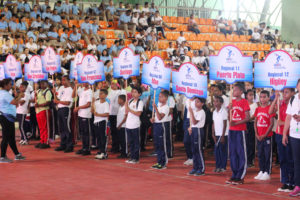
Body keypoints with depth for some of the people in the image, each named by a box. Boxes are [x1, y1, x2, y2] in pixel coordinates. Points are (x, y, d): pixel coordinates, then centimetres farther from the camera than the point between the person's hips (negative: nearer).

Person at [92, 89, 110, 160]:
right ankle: (100, 151, 21)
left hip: (102, 122, -7)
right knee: (98, 137, 12)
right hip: (96, 121, 7)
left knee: (103, 137, -3)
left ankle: (104, 153, 1)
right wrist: (92, 104, -3)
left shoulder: (106, 104, -9)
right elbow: (92, 111, 11)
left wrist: (98, 114, -20)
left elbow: (107, 114, -17)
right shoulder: (96, 102, 11)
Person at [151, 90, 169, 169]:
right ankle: (159, 162, 21)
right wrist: (153, 118, 4)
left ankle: (163, 163, 2)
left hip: (161, 125, -9)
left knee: (162, 145, -3)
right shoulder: (159, 105, 12)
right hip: (156, 125, 9)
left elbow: (160, 117, -24)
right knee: (157, 145, 13)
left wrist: (155, 108, -27)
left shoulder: (166, 107, -14)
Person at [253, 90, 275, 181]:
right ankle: (261, 172, 21)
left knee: (267, 155, 0)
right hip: (259, 136, 6)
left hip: (267, 136, -6)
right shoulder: (258, 109, 9)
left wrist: (265, 135, -13)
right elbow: (255, 122, 10)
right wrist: (256, 134, -1)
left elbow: (271, 124, -10)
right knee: (260, 154, 11)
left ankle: (267, 173, 5)